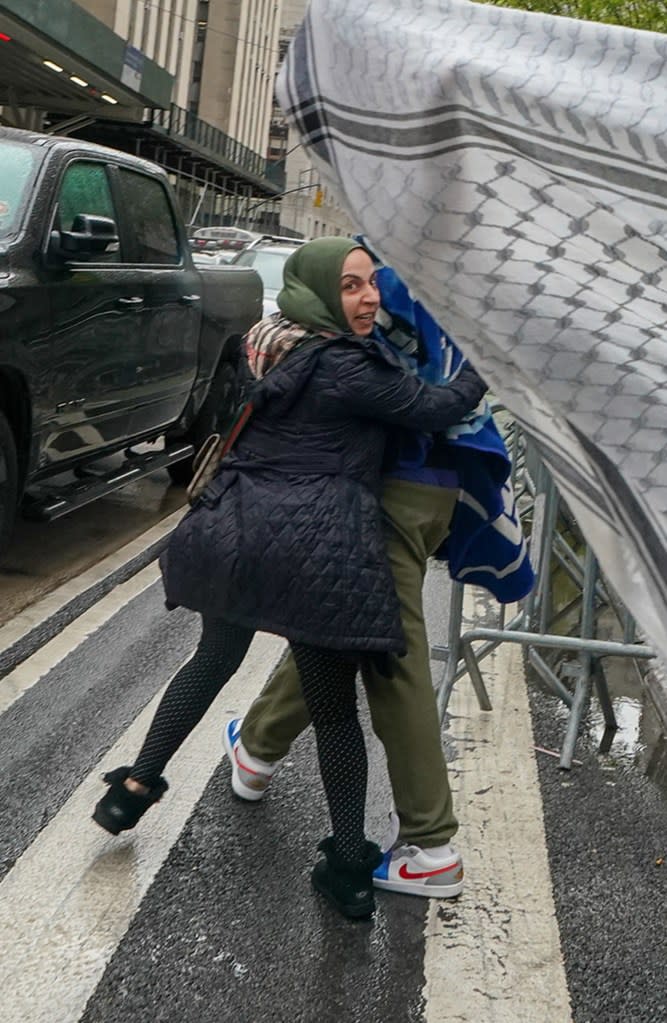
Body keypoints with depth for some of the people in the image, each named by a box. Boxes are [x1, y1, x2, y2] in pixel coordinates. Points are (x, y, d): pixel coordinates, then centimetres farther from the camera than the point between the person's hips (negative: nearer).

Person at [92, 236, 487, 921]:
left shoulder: (272, 348, 15)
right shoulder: (346, 367, -9)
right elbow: (433, 409, -6)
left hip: (234, 532, 7)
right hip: (315, 551, -7)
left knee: (213, 660, 26)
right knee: (334, 705, 3)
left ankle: (134, 786, 32)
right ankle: (349, 864, 10)